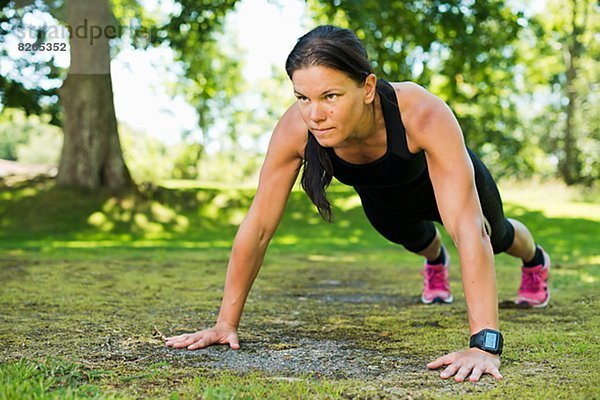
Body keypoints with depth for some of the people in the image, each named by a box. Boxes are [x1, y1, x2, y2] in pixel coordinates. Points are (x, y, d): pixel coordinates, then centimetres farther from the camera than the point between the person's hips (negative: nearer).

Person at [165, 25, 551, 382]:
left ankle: (535, 259, 65)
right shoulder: (294, 129, -40)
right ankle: (436, 261, 72)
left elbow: (469, 228, -54)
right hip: (382, 197, 2)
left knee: (496, 236, 29)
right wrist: (226, 323, -31)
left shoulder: (424, 115, -49)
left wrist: (485, 344, -60)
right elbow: (258, 228, -32)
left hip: (443, 173, -2)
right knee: (413, 239, 34)